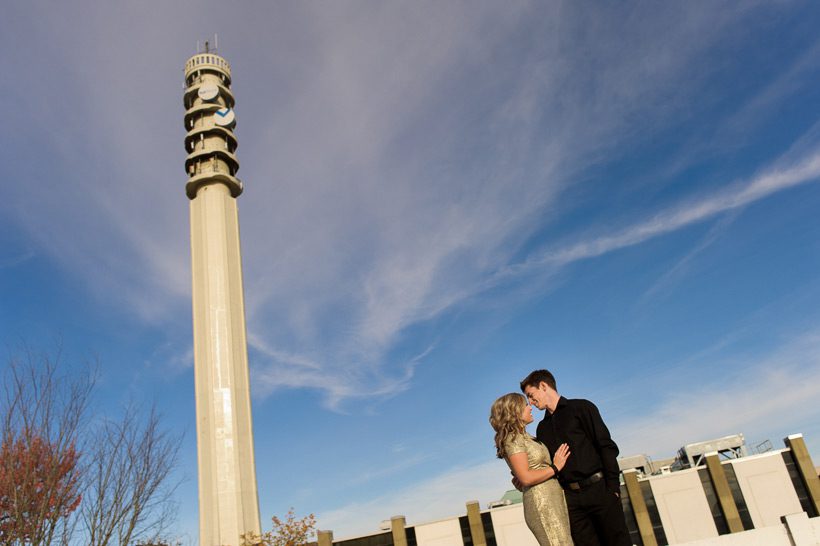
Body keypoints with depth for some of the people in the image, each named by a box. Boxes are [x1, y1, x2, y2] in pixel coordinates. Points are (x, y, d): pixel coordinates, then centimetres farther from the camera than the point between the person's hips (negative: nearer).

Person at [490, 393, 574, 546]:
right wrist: (555, 467, -10)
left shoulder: (524, 437, 19)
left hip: (553, 501, 9)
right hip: (542, 504, -9)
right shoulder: (513, 439, -10)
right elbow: (526, 477, -17)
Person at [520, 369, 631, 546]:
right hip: (571, 498, 4)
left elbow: (606, 446, -3)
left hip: (599, 489, -4)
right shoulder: (542, 428, 18)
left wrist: (613, 486, -11)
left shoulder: (580, 408, 3)